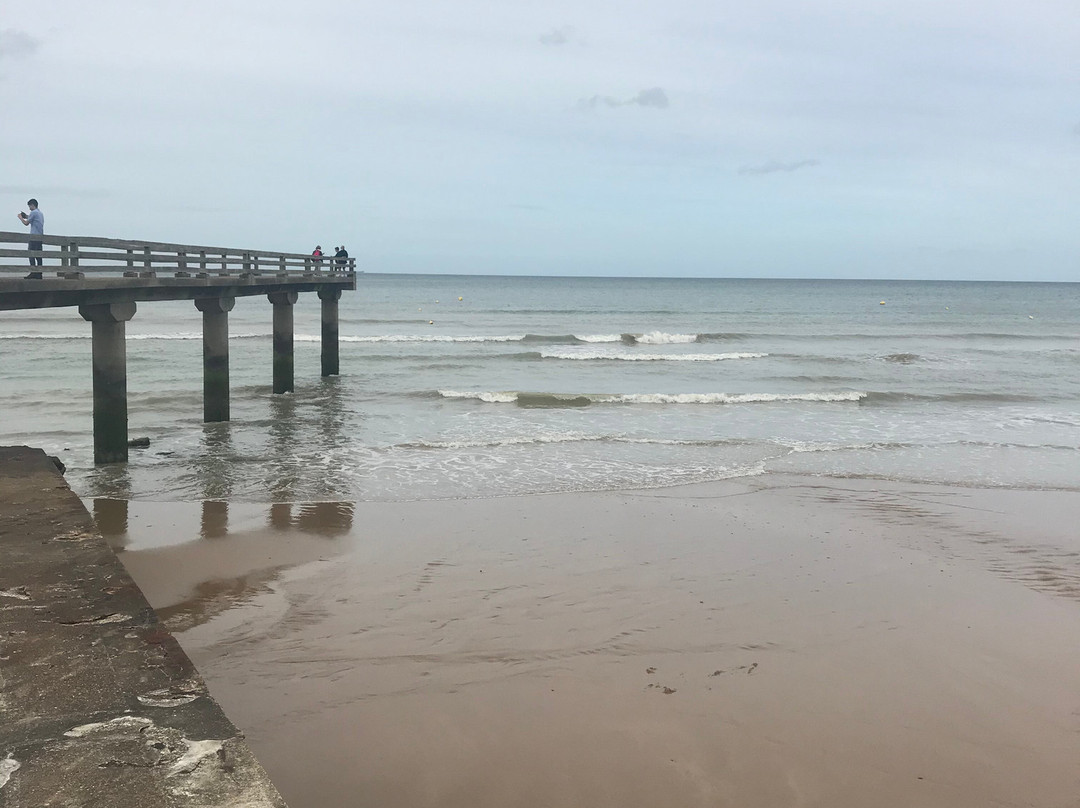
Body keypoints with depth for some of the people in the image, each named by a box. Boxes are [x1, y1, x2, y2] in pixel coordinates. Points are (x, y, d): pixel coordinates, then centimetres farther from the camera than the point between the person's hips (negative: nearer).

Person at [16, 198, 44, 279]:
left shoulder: (33, 212, -8)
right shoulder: (41, 213, 18)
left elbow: (26, 223, -4)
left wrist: (20, 218, 12)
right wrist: (27, 217, 26)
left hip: (34, 236, -8)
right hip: (40, 236, 8)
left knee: (31, 254, -8)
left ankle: (33, 272, -14)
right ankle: (39, 273, 2)